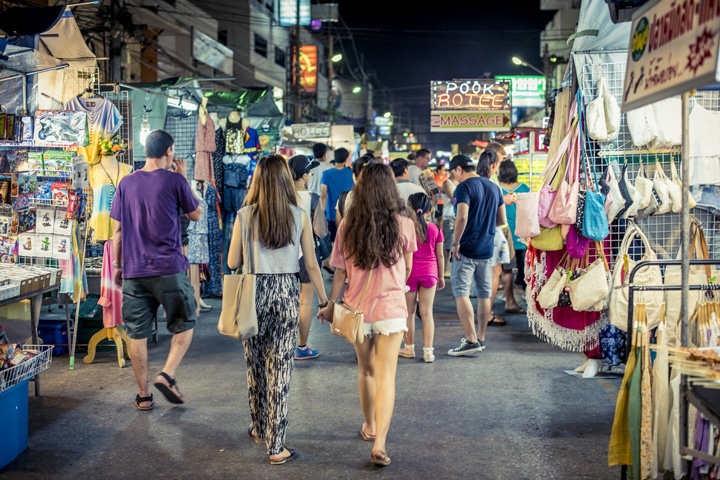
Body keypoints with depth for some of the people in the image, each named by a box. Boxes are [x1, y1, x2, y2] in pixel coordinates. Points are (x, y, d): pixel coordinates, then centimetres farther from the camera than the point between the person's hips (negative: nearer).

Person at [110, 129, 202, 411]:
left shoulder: (126, 183, 6)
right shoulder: (174, 180, -5)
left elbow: (118, 230, 8)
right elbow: (196, 215, 8)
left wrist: (117, 265, 17)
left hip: (134, 271, 4)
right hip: (169, 270, -3)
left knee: (137, 334, 8)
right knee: (185, 324, 12)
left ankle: (144, 395, 13)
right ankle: (167, 375, -4)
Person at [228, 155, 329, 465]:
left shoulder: (245, 216, -4)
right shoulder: (299, 217, -4)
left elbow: (232, 262, 0)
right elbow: (311, 265, -1)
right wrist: (324, 301, 9)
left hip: (254, 292, 1)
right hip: (286, 295, -1)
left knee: (256, 366, 18)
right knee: (280, 369, 3)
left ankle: (260, 429, 35)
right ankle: (276, 447, 5)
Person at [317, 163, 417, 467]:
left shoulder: (348, 225, -6)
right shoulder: (404, 224, -8)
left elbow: (340, 272, -2)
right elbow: (408, 268, 6)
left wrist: (331, 306, 11)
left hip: (358, 307, 2)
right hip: (391, 308, -2)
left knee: (366, 371, 20)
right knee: (386, 377, -1)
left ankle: (369, 427, 37)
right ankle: (379, 443, -10)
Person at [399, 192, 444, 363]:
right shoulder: (435, 229, -2)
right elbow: (440, 255, 3)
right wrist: (441, 276, 14)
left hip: (410, 272, -2)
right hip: (429, 273, 2)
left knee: (409, 312, 10)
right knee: (427, 313, 5)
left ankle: (409, 348, 21)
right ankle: (428, 351, 2)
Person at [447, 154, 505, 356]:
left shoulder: (464, 187, -12)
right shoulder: (493, 187, 12)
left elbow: (462, 217, -24)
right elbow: (502, 219, 15)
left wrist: (455, 243, -16)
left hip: (466, 250, -8)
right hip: (487, 249, 8)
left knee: (461, 294, -5)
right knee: (484, 294, 13)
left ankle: (471, 340, -12)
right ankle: (481, 338, 21)